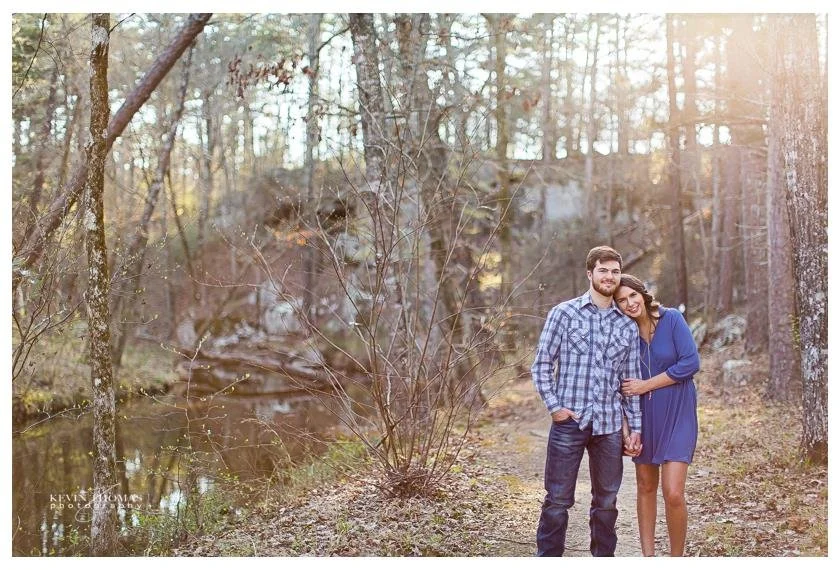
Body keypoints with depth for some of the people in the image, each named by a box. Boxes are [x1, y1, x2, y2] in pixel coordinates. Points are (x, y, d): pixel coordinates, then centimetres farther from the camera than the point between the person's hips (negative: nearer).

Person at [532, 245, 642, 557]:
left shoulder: (628, 325, 9)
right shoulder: (563, 313, 0)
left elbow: (631, 380, 12)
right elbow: (542, 365, 0)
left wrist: (636, 426, 9)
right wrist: (554, 406, -10)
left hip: (610, 425, 3)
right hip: (569, 421, -3)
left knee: (606, 500, 13)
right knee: (558, 499, 1)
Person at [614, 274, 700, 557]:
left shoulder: (672, 319, -10)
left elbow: (691, 362, -16)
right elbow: (623, 384, 3)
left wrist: (646, 385, -14)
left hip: (677, 415, -3)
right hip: (643, 415, 4)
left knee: (673, 494, -11)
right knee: (645, 487, 11)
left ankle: (677, 558, 9)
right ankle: (648, 556, 23)